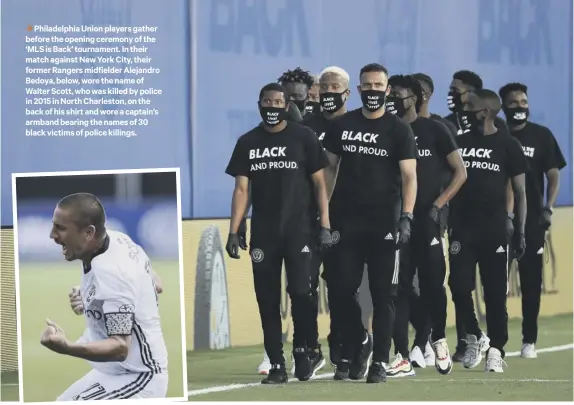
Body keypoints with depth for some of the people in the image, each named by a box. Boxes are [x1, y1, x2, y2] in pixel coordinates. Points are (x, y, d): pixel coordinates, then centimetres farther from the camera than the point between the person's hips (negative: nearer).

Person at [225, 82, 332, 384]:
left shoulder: (303, 138, 2)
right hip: (263, 233, 3)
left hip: (299, 230, -3)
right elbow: (241, 189, 8)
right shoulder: (248, 143, 9)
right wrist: (233, 232, 0)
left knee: (301, 292, -12)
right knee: (267, 300, 2)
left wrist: (324, 226, -6)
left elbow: (319, 183, 2)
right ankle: (276, 365, 7)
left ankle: (302, 351, 9)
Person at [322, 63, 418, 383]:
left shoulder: (399, 130, 0)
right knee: (341, 289, 1)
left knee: (383, 294, 0)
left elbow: (409, 177, -5)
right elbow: (330, 169, 16)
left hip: (383, 224, -3)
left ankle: (380, 361, 7)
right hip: (346, 221, 3)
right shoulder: (341, 126, 9)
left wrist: (406, 216, -17)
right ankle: (358, 342, 25)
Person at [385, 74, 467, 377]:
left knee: (433, 284, 0)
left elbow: (460, 173, 1)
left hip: (426, 219, -2)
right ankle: (403, 358, -2)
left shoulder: (434, 130, 2)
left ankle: (439, 339, 26)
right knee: (398, 289, -2)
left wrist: (437, 205, -8)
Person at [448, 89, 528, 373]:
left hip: (494, 228, -2)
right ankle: (474, 337, 16)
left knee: (495, 292, 0)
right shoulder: (458, 142, 7)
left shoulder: (508, 146, 0)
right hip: (462, 227, 2)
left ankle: (495, 350, 7)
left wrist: (520, 232, -2)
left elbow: (520, 192, 3)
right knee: (459, 286, -5)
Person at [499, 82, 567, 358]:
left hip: (531, 220, 0)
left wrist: (548, 208, -9)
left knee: (531, 283, 1)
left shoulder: (541, 136, 3)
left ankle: (529, 340, 5)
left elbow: (553, 176, 4)